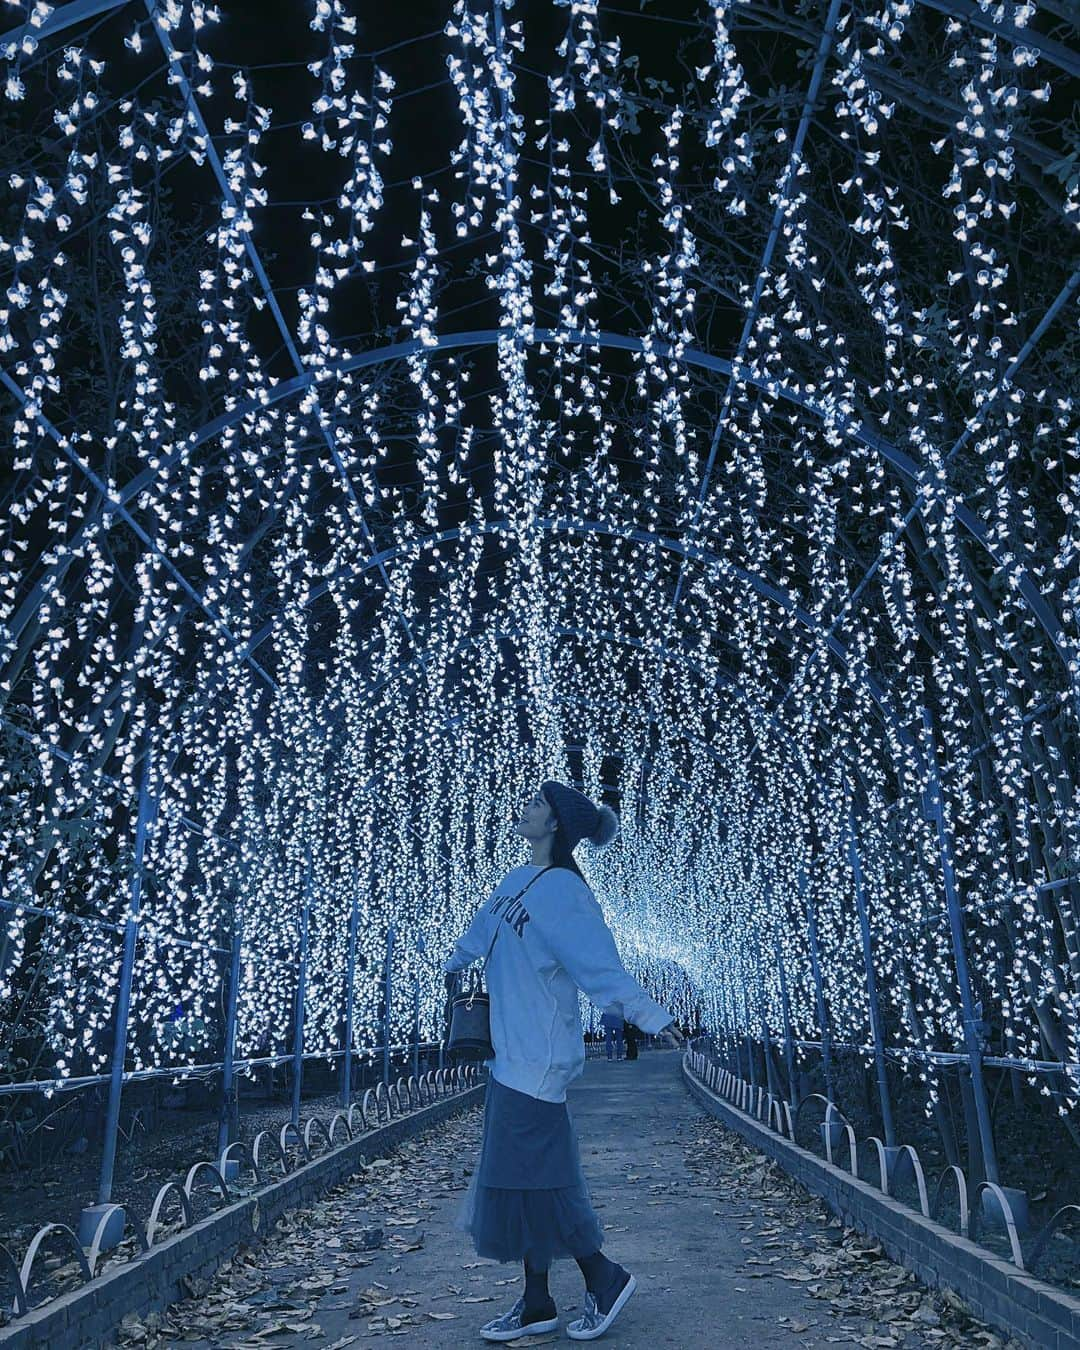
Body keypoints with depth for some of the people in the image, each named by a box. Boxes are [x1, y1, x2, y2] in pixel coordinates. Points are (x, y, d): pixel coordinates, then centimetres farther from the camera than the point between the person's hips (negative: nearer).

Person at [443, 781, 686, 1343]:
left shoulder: (562, 890, -17)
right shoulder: (516, 880, 9)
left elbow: (601, 964, -24)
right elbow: (484, 928, 27)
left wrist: (652, 1017, -32)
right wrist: (456, 962, 43)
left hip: (538, 1058, -8)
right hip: (512, 1054, 8)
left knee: (531, 1178, -2)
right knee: (521, 1178, 14)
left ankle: (603, 1276, 18)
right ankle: (536, 1304, 26)